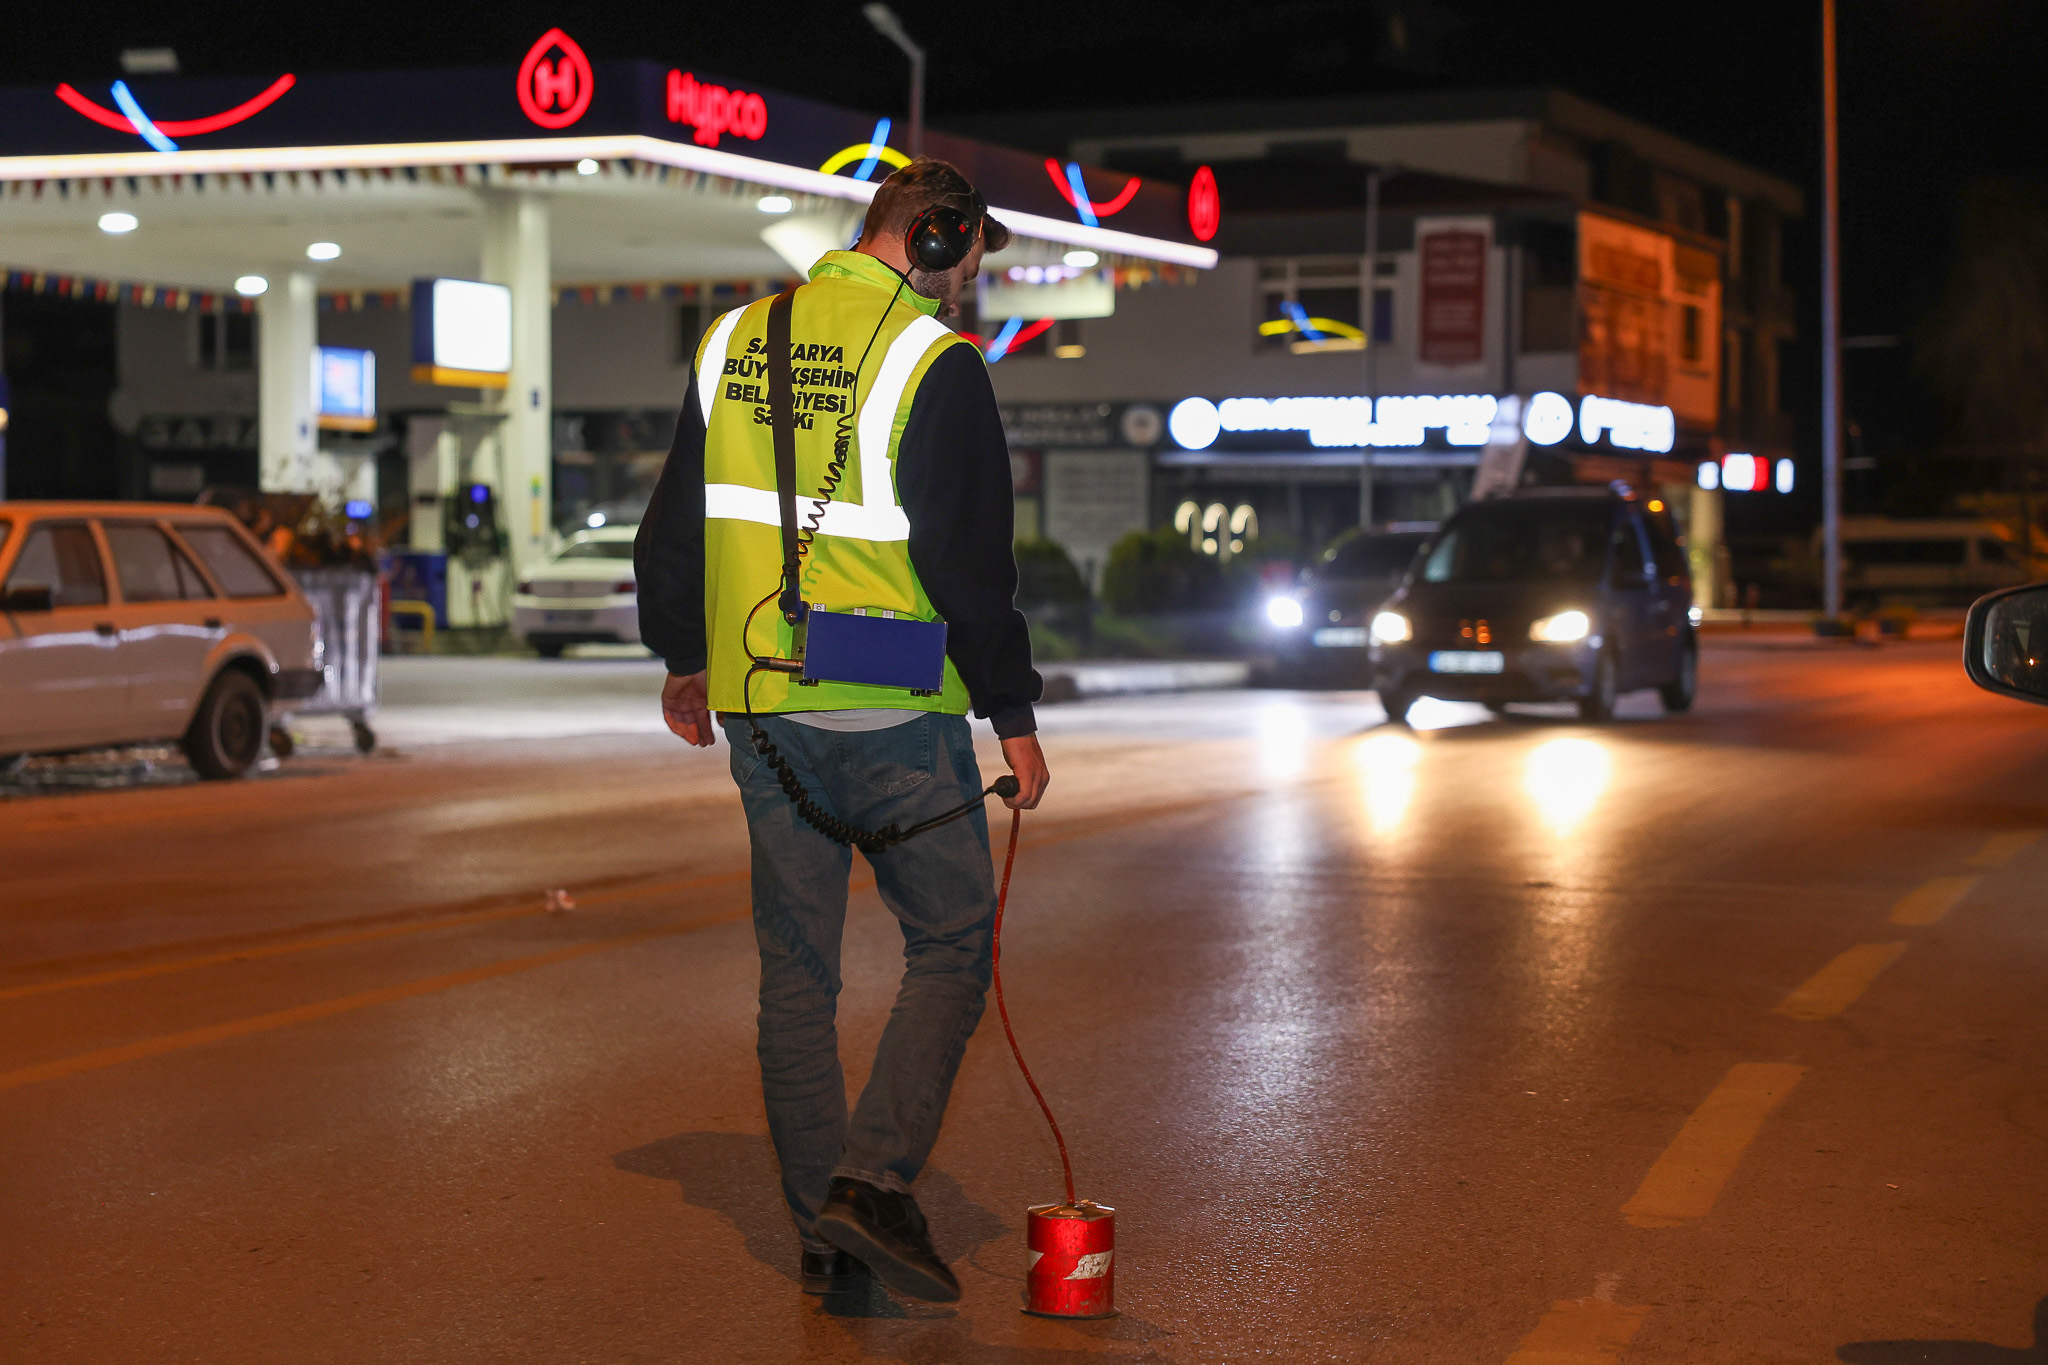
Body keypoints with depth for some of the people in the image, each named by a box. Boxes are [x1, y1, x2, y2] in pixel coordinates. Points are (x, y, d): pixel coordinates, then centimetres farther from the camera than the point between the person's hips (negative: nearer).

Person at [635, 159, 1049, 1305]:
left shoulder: (736, 344, 9)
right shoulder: (935, 363, -10)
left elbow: (674, 524, 16)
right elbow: (972, 563, -13)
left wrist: (684, 660, 28)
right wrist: (1015, 715, -5)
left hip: (760, 706, 6)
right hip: (896, 714, -6)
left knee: (797, 965, 11)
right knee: (952, 944, 6)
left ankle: (826, 1233, 15)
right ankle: (875, 1178, -8)